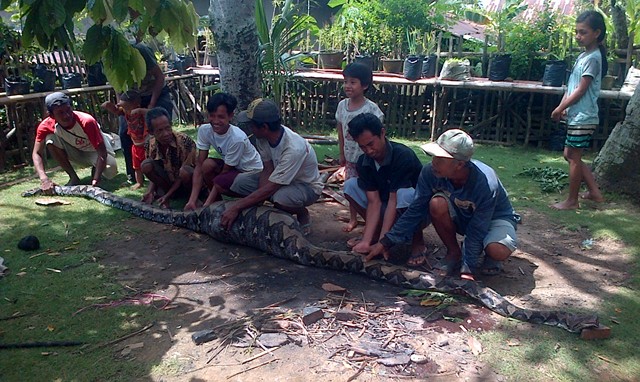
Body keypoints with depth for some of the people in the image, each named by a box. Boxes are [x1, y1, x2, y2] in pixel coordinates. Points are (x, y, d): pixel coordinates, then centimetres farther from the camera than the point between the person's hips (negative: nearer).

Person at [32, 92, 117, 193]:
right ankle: (73, 178, -11)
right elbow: (36, 153, -20)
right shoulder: (46, 126, -23)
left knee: (110, 171, -32)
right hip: (76, 153, 3)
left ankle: (96, 169, 7)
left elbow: (102, 152, -34)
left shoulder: (87, 121, -33)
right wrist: (44, 179, -37)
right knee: (51, 139, -24)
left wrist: (96, 180, -45)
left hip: (94, 151, -3)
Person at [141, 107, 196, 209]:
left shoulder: (185, 141, -25)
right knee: (146, 165, -20)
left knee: (185, 171, -37)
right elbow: (153, 173, 1)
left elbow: (183, 173, -18)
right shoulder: (150, 145, -11)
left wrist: (168, 195, -23)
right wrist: (150, 191, -19)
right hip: (169, 182, 3)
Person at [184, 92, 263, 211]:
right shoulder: (204, 130, -15)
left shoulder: (237, 138, -30)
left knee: (220, 182, -31)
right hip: (231, 167, 6)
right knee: (207, 165, -23)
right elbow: (199, 165, -14)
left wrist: (207, 204, -23)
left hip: (252, 173, -6)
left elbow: (225, 171, -23)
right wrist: (192, 200, -22)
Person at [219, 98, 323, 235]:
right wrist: (260, 199, -21)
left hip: (307, 186, -7)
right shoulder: (262, 137, -15)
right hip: (279, 179, 7)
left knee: (280, 198, -39)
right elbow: (267, 170, -6)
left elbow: (270, 188, -35)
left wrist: (236, 207, -33)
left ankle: (303, 215, -3)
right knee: (241, 182, -11)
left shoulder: (294, 149, -37)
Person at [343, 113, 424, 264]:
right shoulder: (364, 162, -10)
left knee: (404, 194, -39)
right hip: (388, 210, 5)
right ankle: (376, 232, 2)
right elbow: (374, 201, -16)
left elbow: (394, 200, -31)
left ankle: (418, 241, -12)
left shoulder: (403, 155, -27)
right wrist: (366, 241, -27)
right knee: (350, 186, -10)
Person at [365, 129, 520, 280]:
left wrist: (467, 271, -29)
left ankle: (484, 254, 3)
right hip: (462, 216, 3)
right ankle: (454, 253, -7)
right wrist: (386, 242, -23)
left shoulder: (486, 185, -36)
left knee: (499, 251, -37)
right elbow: (415, 210, -19)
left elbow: (476, 232, -29)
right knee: (437, 204, -31)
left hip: (495, 217, -3)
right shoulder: (430, 172, -26)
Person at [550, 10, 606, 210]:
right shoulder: (584, 55, 14)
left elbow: (580, 90, -17)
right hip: (576, 116, 9)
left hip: (583, 118, -9)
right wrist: (563, 107, 2)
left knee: (573, 157, -1)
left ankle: (572, 201, 10)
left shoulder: (592, 58, -14)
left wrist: (560, 109, -11)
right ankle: (594, 192, 25)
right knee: (571, 155, 15)